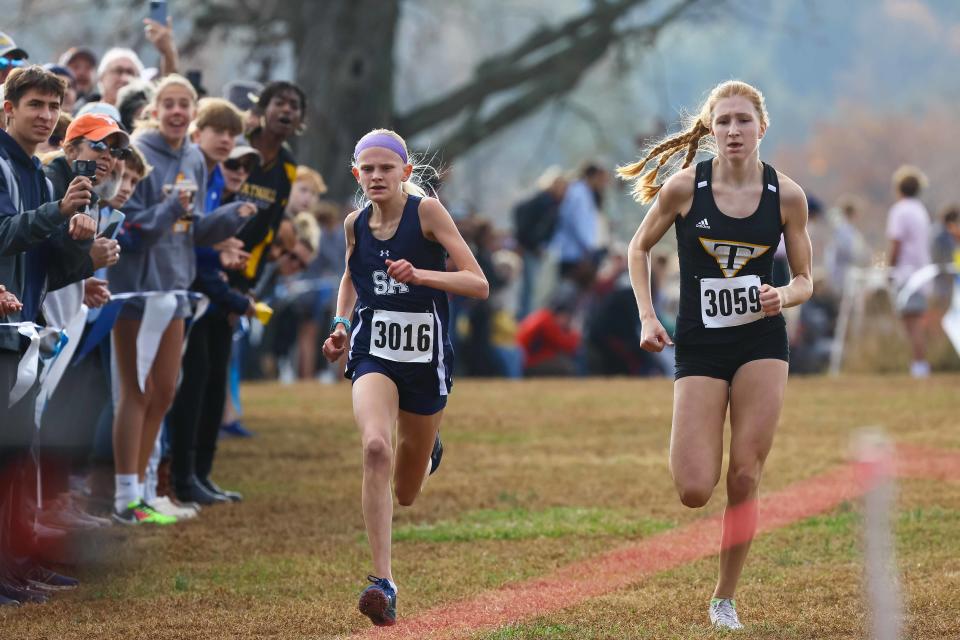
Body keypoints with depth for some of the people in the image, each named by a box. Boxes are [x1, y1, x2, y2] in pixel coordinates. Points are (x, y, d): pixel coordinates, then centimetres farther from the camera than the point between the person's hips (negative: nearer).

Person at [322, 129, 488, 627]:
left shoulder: (427, 212, -10)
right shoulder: (355, 225, 2)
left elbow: (479, 285, -14)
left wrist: (421, 275, -29)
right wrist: (341, 324, 8)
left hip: (426, 358, -1)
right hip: (373, 354, 1)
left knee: (405, 494, 12)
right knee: (375, 447, -30)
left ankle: (426, 453, 53)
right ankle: (383, 582, -31)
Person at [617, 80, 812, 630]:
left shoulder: (787, 195, -4)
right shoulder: (684, 188, -7)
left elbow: (805, 280, 5)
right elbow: (640, 248, 9)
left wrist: (784, 296, -17)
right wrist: (647, 317, -1)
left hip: (762, 344, 1)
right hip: (700, 347, -1)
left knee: (745, 479, -4)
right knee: (694, 492, -10)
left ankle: (726, 600, 12)